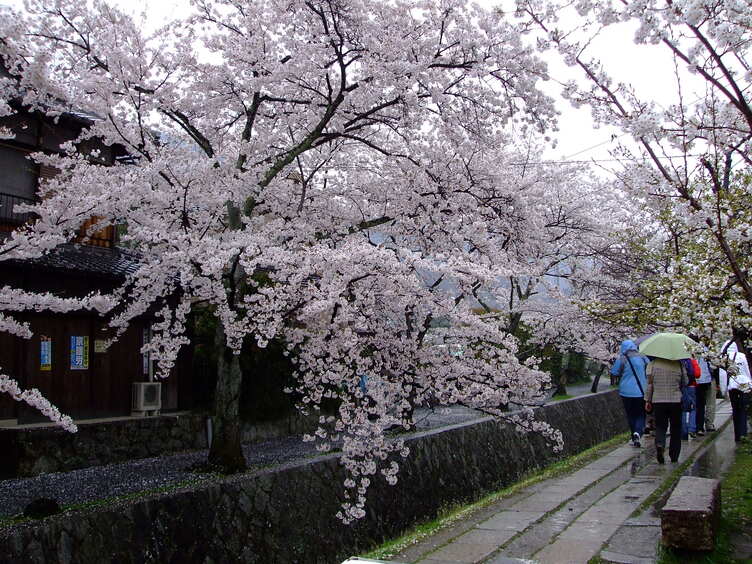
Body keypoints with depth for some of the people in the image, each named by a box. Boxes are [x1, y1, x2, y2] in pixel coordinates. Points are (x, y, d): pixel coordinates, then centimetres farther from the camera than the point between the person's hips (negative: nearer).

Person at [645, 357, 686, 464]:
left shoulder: (653, 364, -4)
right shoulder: (678, 364, -1)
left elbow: (649, 383, -5)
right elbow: (685, 383, 6)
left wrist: (647, 400, 3)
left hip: (658, 400, 0)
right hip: (676, 400, 0)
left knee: (660, 426, 9)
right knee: (675, 428, 12)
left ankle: (659, 444, -20)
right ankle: (674, 456, 16)